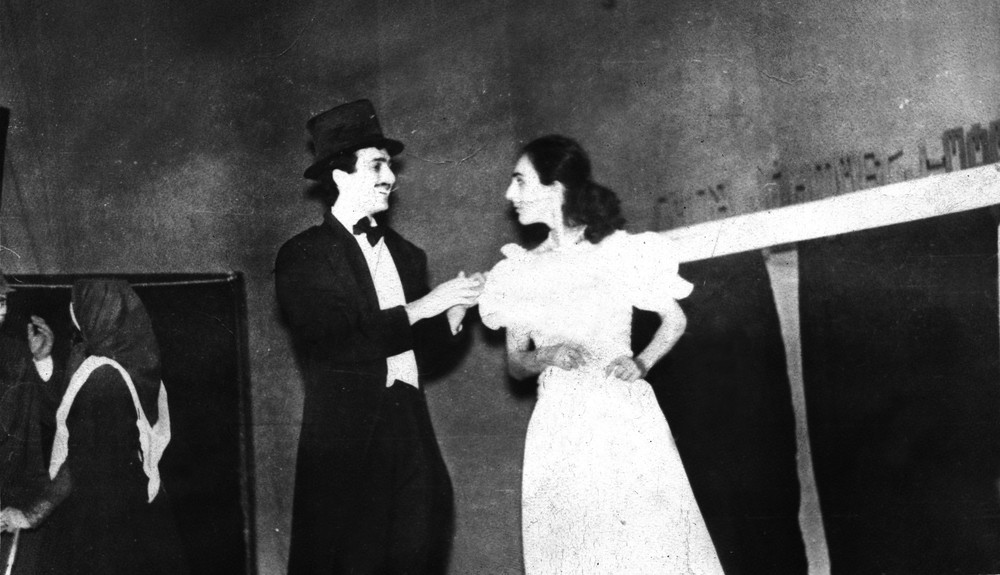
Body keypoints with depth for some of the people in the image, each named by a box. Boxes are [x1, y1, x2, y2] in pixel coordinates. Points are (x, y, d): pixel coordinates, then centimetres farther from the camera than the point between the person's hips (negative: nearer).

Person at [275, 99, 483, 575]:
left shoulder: (405, 254, 14)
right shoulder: (302, 257, -4)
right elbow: (336, 347, -15)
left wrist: (455, 311, -2)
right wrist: (421, 308, -12)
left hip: (412, 434, 5)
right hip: (346, 441, -5)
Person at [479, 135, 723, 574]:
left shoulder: (621, 251, -2)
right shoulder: (521, 271, 8)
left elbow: (674, 319, 8)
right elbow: (515, 363, 12)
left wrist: (641, 363, -9)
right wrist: (549, 356, -9)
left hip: (625, 418, -3)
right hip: (558, 430, 3)